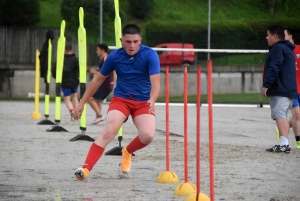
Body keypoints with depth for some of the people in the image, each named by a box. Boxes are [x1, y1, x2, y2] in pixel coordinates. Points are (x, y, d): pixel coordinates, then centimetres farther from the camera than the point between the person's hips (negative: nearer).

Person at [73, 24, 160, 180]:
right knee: (109, 131, -26)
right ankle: (86, 168, -32)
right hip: (121, 99, 0)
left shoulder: (150, 55, -12)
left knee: (148, 135, -25)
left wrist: (152, 100, -43)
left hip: (144, 102, 0)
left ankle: (127, 152, 9)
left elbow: (155, 82, -21)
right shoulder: (115, 56, -5)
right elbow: (98, 80, 8)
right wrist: (82, 103, 9)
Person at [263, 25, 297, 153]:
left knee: (279, 115, -17)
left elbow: (273, 69, -19)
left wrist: (266, 85, -20)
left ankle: (283, 144, -27)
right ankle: (285, 144, 10)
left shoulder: (278, 48, -9)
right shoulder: (287, 48, 23)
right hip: (289, 90, 11)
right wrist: (269, 86, 26)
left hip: (280, 90, -11)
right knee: (283, 116, 12)